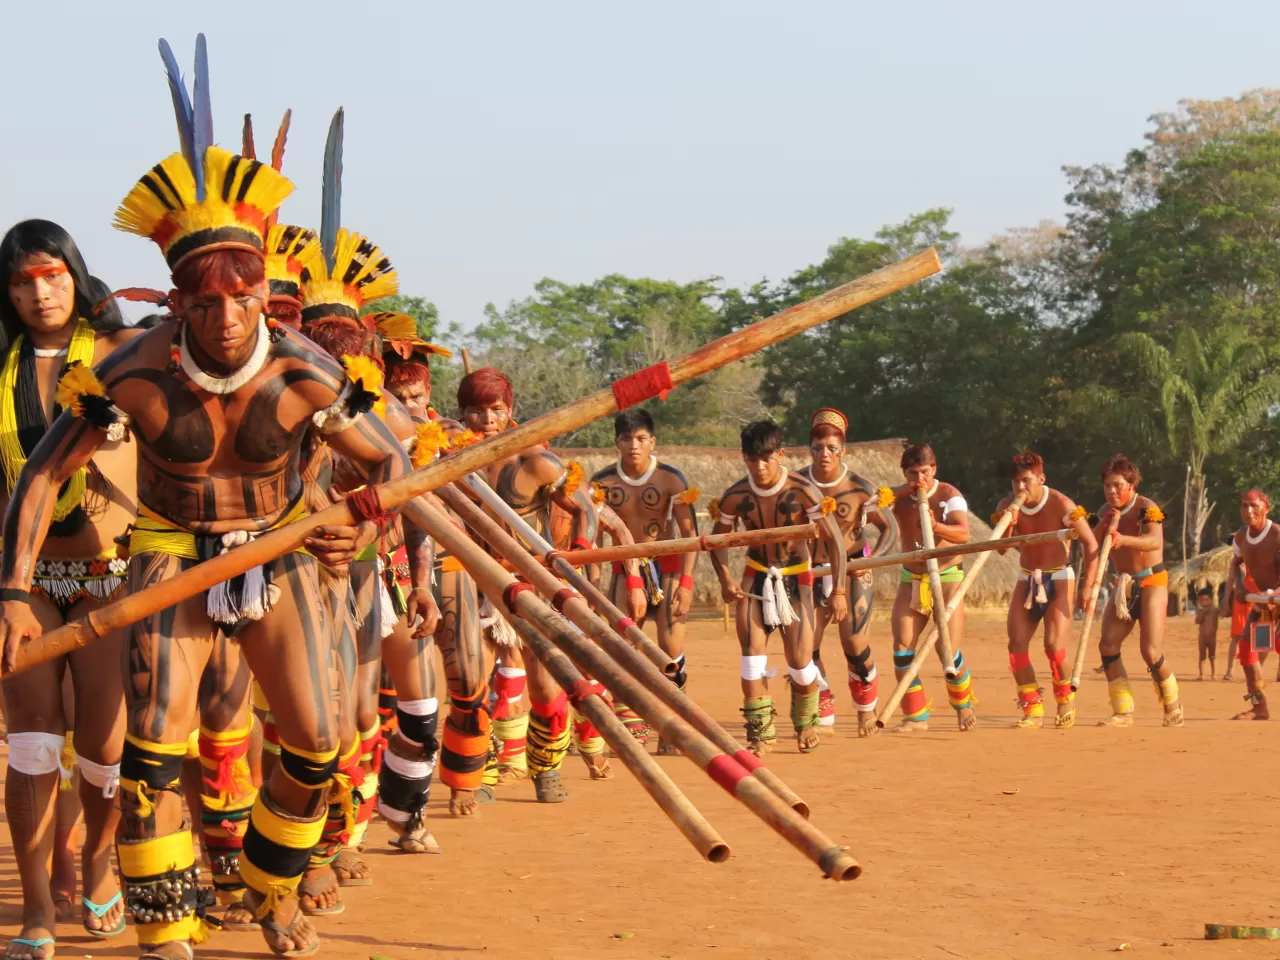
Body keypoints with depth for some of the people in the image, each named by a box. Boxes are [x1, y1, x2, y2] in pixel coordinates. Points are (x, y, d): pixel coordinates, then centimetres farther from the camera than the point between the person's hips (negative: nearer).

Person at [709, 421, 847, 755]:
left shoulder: (802, 491, -19)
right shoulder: (735, 497, -11)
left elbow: (835, 539, -13)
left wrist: (838, 590, -17)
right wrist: (726, 579, -12)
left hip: (796, 577, -2)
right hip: (755, 576, 2)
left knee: (799, 661, -1)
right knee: (752, 650, -13)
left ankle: (806, 723, 28)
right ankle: (760, 730, -3)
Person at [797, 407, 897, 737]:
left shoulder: (859, 487, -13)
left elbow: (890, 528, -5)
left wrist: (871, 559, -21)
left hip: (852, 573, -2)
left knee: (856, 649, -7)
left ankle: (866, 710, 20)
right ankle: (823, 712, 16)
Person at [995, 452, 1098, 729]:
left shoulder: (1060, 505, -18)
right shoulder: (1008, 506, -6)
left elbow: (1091, 544, -14)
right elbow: (1002, 548, -11)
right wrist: (1007, 524, -31)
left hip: (1058, 578, -4)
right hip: (1027, 579, 4)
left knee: (1053, 644, -16)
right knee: (1017, 644, -7)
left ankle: (1066, 701, 8)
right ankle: (1033, 710, 2)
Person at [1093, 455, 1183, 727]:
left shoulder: (1147, 508, -17)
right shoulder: (1107, 511, 4)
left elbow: (1155, 541, -36)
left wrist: (1124, 540, -54)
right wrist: (1106, 524, -16)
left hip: (1151, 582, -6)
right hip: (1124, 584, 6)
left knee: (1150, 652, -12)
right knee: (1108, 644, -7)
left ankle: (1173, 705, 11)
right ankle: (1123, 712, -1)